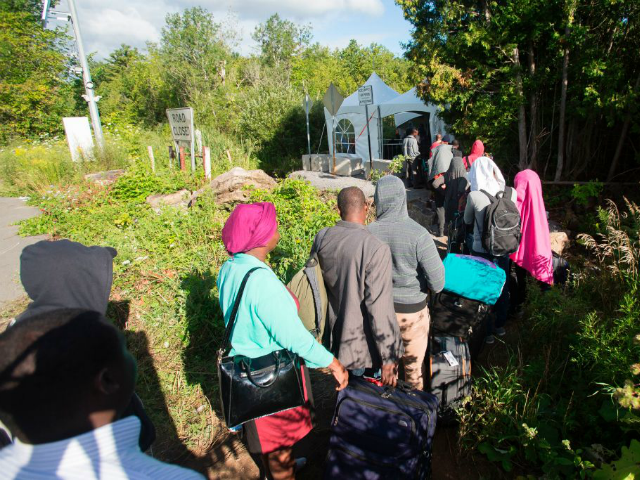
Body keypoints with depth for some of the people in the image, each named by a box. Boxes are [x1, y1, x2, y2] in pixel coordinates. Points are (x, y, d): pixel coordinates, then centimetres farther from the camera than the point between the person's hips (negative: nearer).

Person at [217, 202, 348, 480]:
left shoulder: (229, 269, -7)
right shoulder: (262, 281, -35)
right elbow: (294, 337, -30)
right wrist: (333, 364, -18)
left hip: (246, 364, 8)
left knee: (267, 428, 32)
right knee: (279, 430, 19)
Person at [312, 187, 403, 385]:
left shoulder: (321, 238, -7)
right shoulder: (376, 249, -25)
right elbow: (380, 308, -23)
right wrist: (389, 356, -12)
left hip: (333, 339, 5)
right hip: (363, 345, -5)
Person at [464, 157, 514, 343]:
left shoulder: (474, 196, -19)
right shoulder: (511, 193, -10)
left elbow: (468, 224, -4)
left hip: (481, 251, -3)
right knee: (502, 287, 22)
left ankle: (487, 331, 26)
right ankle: (500, 325, 40)